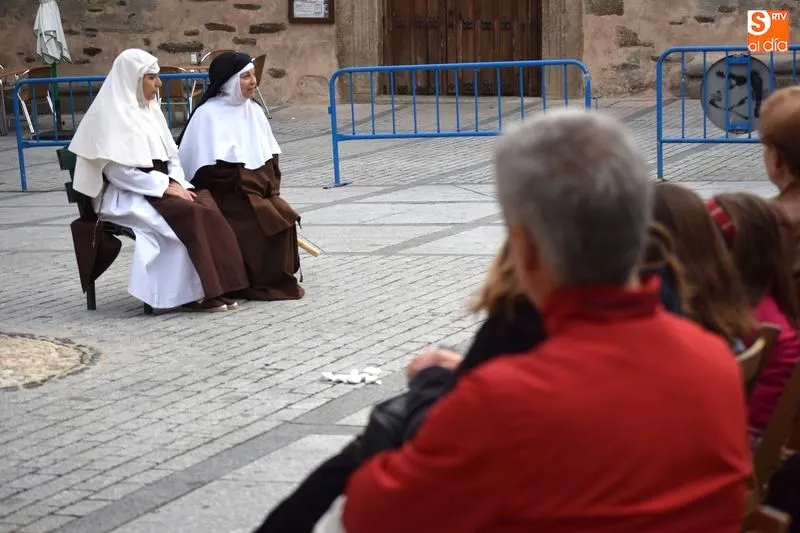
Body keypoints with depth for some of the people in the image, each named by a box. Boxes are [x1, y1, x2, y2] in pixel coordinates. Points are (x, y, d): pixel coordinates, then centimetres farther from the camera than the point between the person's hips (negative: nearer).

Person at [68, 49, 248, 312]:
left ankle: (216, 285, -23)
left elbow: (170, 156, 18)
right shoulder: (112, 114, -10)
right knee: (191, 214, -30)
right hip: (128, 196, -7)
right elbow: (118, 171, -17)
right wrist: (165, 187, -19)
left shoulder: (149, 110, 16)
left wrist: (177, 183, -3)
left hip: (160, 187, 8)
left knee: (208, 204, -21)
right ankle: (192, 293, -23)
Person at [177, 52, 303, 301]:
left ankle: (280, 278, -4)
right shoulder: (208, 114, -10)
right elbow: (214, 170, -15)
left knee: (285, 217, -16)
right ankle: (253, 283, -10)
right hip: (227, 197, -7)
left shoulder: (253, 111, 12)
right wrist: (247, 191, -13)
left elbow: (271, 158, 13)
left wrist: (271, 189, -2)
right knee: (261, 223, -25)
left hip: (260, 193, 7)